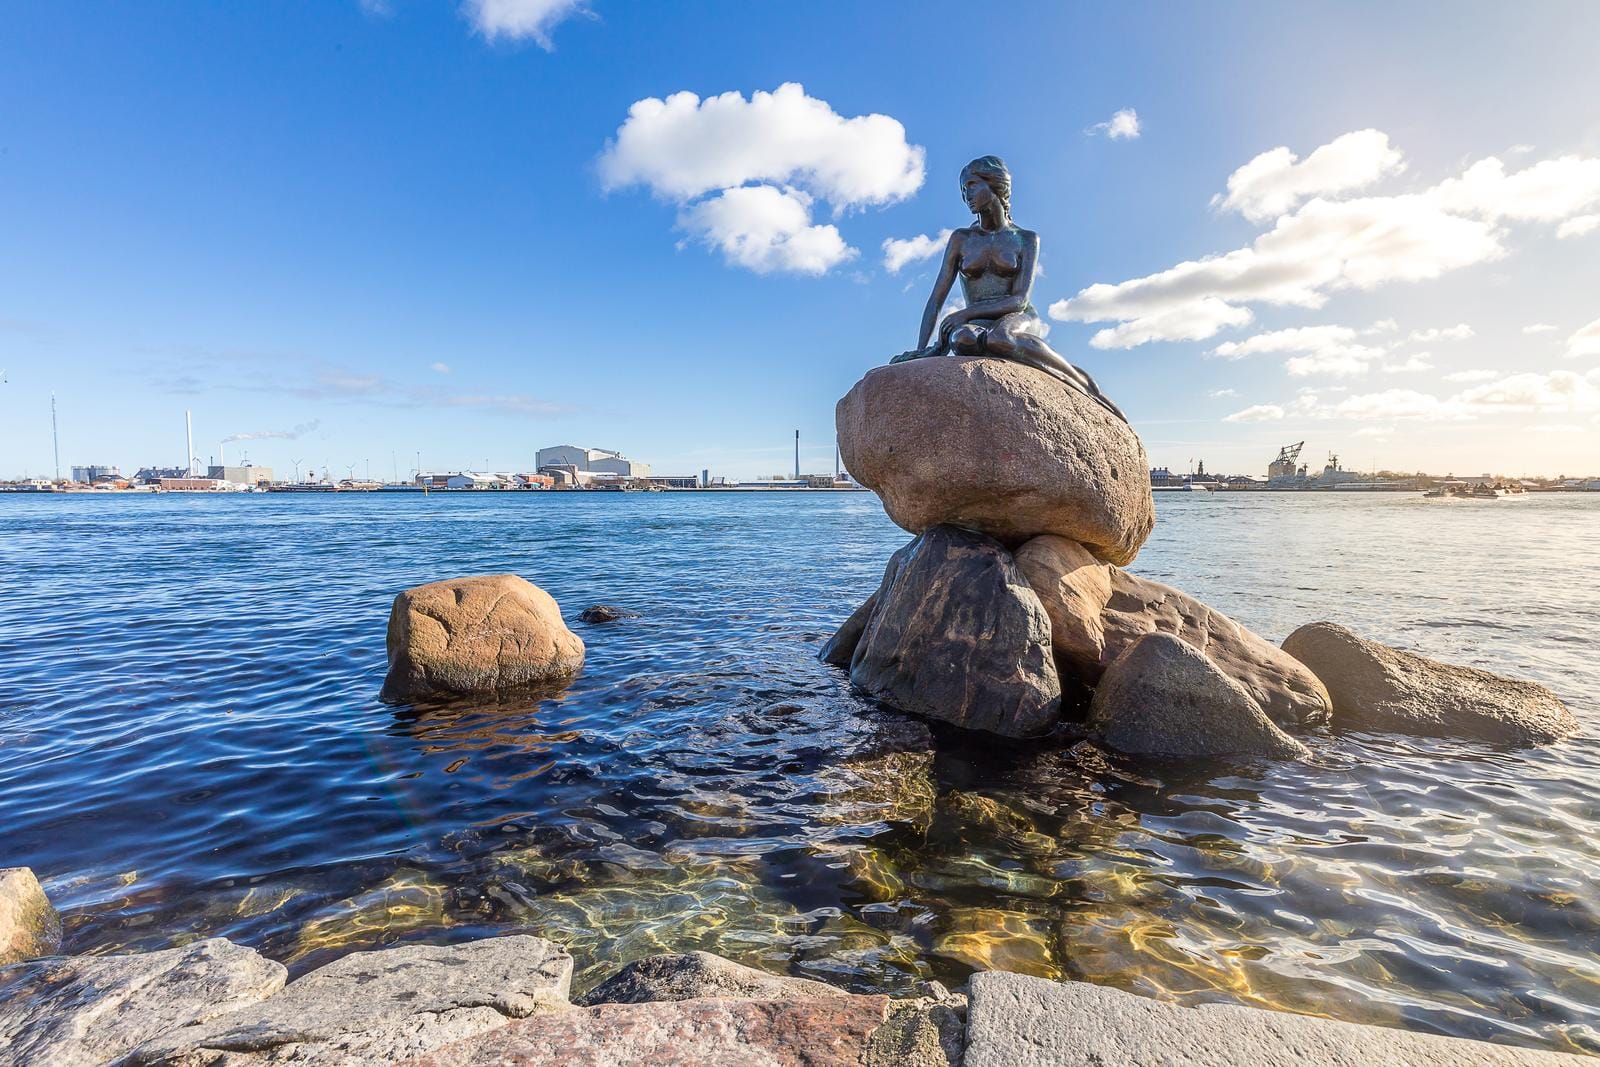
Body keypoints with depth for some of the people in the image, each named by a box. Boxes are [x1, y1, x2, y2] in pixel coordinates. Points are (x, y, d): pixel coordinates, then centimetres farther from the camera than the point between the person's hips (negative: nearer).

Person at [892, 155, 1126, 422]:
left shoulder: (1026, 239, 4)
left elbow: (1019, 300, -8)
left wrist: (966, 313, -22)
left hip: (1019, 322, 0)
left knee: (998, 337, -42)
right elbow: (936, 300, 2)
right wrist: (921, 350, -14)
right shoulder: (960, 239, 9)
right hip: (976, 324, 1)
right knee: (963, 338, -41)